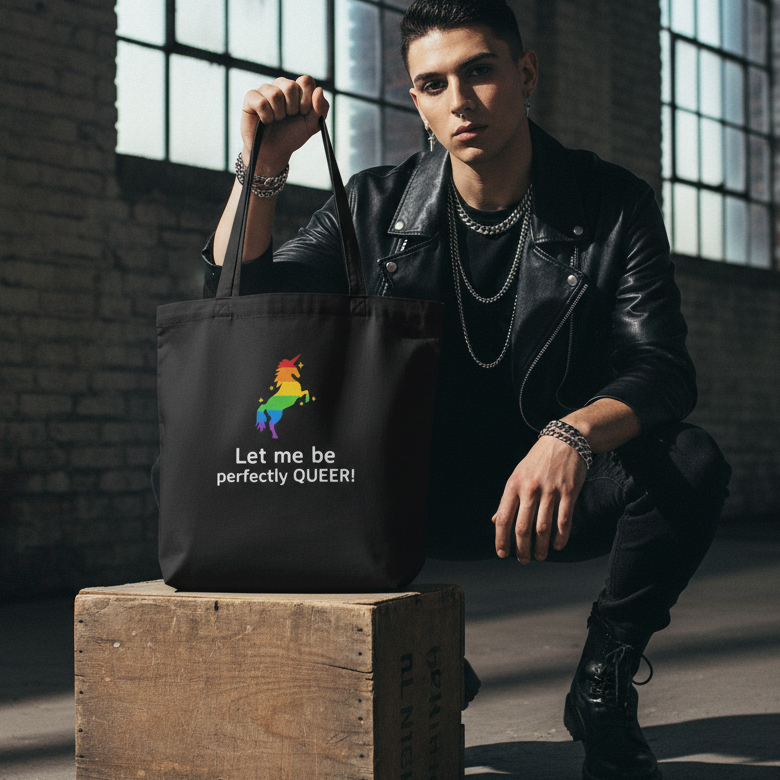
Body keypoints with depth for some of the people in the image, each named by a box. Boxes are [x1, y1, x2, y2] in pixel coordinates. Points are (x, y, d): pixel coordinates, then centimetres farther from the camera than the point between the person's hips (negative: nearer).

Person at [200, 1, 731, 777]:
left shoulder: (610, 205, -7)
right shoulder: (376, 206, -2)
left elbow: (662, 370, -18)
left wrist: (573, 434, -40)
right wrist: (263, 165, -22)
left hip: (558, 489, -1)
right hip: (420, 498, 2)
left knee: (689, 464, -31)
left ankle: (603, 684, -4)